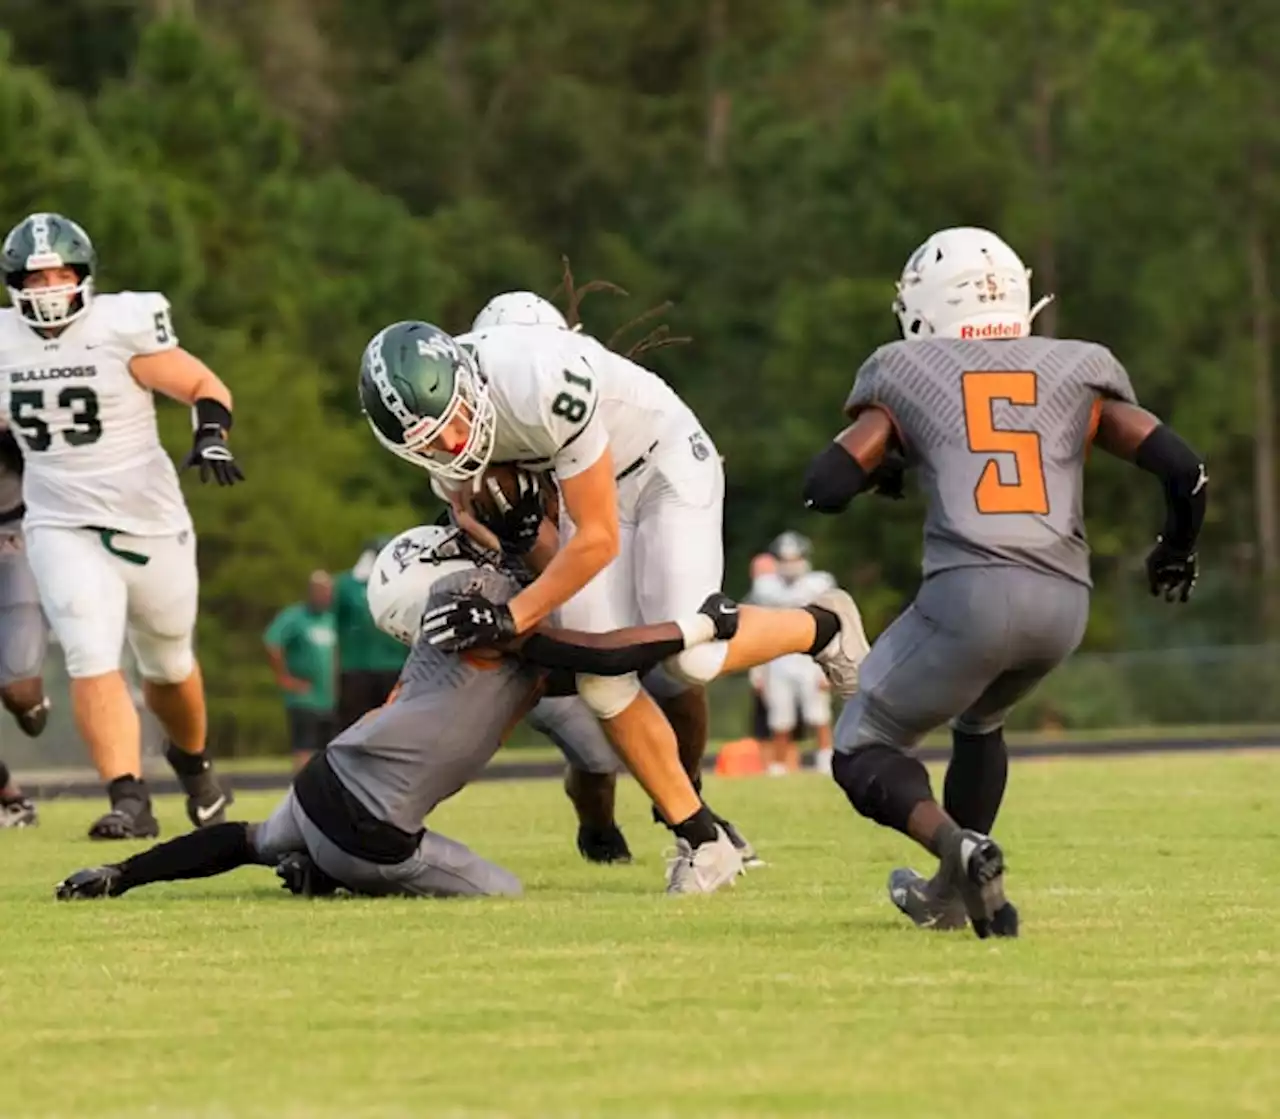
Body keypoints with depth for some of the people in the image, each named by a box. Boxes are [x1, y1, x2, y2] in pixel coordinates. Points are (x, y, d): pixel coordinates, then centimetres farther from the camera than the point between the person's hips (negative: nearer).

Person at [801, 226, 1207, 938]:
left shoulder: (908, 377, 12)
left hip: (972, 591, -4)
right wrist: (1176, 551, 29)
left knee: (864, 750, 13)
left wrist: (881, 469, 26)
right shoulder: (1076, 374, 18)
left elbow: (825, 488, 4)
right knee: (979, 716, 35)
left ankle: (959, 846, -15)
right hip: (1065, 603, 4)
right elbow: (1183, 467, 10)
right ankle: (953, 893, 38)